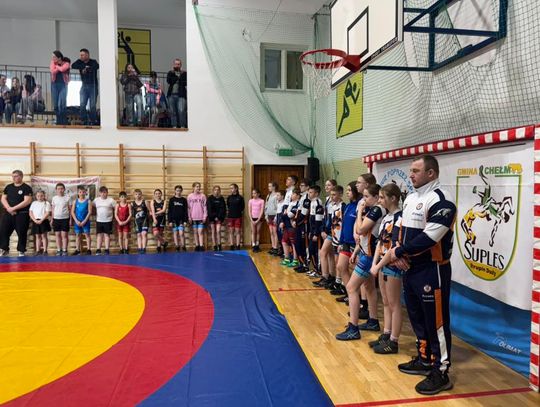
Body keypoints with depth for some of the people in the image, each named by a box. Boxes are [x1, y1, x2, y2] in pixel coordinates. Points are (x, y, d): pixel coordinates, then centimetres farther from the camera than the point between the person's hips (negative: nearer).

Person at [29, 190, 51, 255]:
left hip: (44, 221, -3)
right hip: (35, 221, 4)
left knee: (44, 236, -2)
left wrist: (41, 220, -17)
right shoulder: (33, 203, 11)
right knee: (37, 236, 8)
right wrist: (35, 220, -8)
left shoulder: (46, 203, 0)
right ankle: (38, 250, 12)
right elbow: (31, 213, 6)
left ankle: (45, 251, 0)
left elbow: (47, 213, -8)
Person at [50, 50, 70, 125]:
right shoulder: (53, 62, 6)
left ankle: (64, 123, -7)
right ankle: (59, 122, 15)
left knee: (61, 105, -13)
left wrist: (57, 66, -5)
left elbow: (62, 69, -23)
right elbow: (53, 71, -11)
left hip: (63, 85, -4)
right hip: (54, 85, 4)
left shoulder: (66, 63, -3)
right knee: (56, 106, 4)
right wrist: (58, 67, -10)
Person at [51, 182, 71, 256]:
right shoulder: (54, 198, 6)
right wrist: (52, 219, 9)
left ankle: (64, 250, 6)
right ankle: (59, 250, 13)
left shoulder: (67, 197, -1)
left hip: (65, 218, -3)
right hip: (56, 218, 3)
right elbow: (53, 209, 12)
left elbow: (70, 209, 1)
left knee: (64, 235, -1)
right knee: (57, 235, 6)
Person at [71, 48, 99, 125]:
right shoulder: (79, 62, 7)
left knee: (92, 105, -3)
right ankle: (84, 121, 1)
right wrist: (84, 66, -16)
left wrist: (87, 68, -24)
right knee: (82, 105, -5)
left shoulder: (93, 62, -2)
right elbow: (73, 66, -11)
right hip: (84, 86, 3)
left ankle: (93, 121, 7)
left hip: (93, 86, -3)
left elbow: (97, 66, -25)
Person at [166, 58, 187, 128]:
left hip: (181, 95, -3)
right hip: (171, 95, 3)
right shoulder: (170, 73, 15)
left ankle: (182, 126, -10)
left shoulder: (184, 73, 9)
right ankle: (174, 126, 9)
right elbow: (168, 81, -2)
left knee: (181, 111, -17)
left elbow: (185, 83, -2)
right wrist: (172, 72, -5)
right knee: (173, 111, 3)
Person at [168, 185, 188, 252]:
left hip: (181, 220, -1)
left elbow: (185, 211, 5)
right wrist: (170, 221, -4)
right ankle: (177, 247, 11)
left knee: (181, 233, -9)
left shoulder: (184, 200, 5)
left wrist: (185, 220, -2)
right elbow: (169, 211, 3)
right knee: (175, 233, 4)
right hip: (174, 220, 1)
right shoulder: (172, 200, 4)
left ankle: (183, 246, 0)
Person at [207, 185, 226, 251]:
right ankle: (215, 247, 8)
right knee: (213, 232, 3)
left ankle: (219, 245, -2)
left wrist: (219, 217, -9)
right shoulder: (210, 198, 1)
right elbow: (209, 209, -3)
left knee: (218, 231, -11)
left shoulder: (221, 198, 4)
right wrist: (214, 217, -10)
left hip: (219, 217, 0)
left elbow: (223, 209, 0)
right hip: (212, 217, 0)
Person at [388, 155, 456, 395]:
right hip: (410, 268, 9)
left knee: (436, 321, 2)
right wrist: (399, 255, -4)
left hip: (432, 270, -9)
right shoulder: (410, 199, 12)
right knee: (417, 317, 19)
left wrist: (398, 252, -15)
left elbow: (428, 238, -25)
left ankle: (441, 373, 16)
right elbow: (402, 230, 14)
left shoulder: (440, 200, -18)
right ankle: (424, 360, 36)